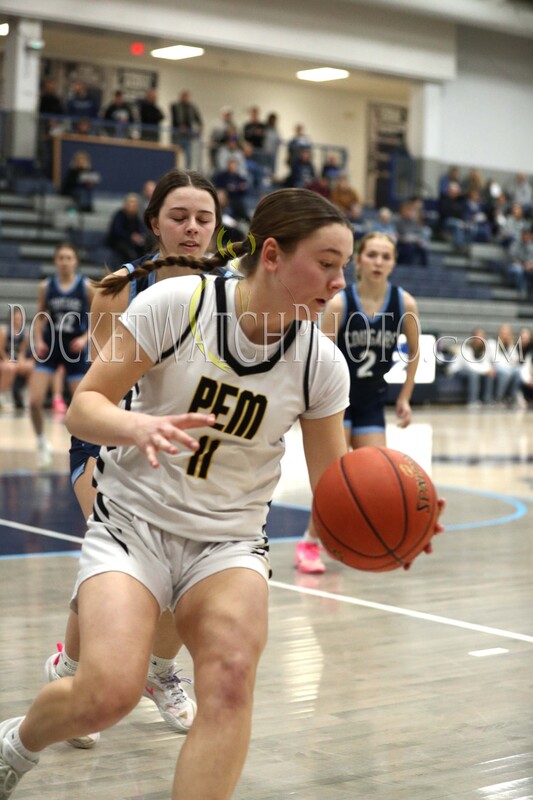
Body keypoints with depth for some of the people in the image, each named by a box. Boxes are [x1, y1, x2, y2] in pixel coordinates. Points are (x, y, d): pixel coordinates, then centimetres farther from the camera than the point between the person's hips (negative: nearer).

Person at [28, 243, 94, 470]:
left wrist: (85, 338, -14)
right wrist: (38, 340, -5)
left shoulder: (87, 287, -6)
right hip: (50, 347, 1)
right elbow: (40, 317, 10)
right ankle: (41, 443, 13)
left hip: (75, 350, -1)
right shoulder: (46, 286, -1)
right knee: (35, 401, -10)